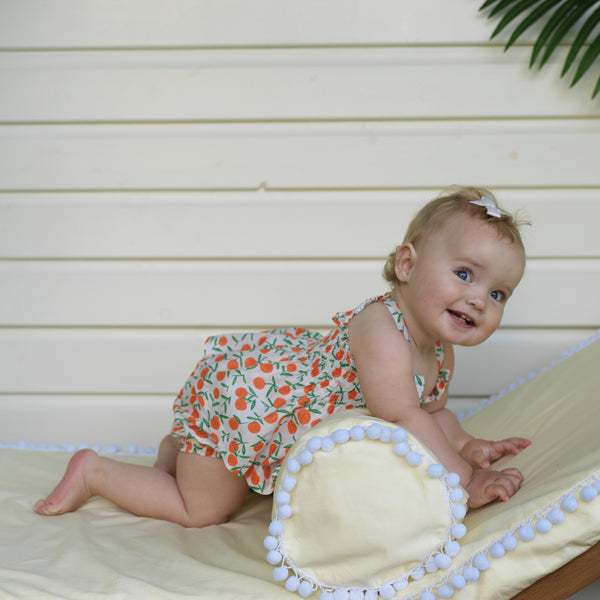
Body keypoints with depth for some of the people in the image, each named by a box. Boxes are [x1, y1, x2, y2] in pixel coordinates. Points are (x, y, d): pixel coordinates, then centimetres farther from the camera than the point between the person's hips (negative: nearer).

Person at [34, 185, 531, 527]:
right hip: (234, 392, -8)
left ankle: (182, 447, 41)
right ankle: (94, 471, 20)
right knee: (203, 510, 7)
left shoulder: (440, 353, -6)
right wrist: (465, 480, -35)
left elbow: (431, 409, 11)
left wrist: (467, 445, -5)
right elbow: (402, 419, -39)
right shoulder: (379, 328, -35)